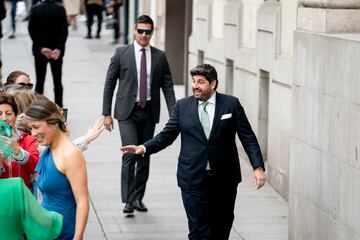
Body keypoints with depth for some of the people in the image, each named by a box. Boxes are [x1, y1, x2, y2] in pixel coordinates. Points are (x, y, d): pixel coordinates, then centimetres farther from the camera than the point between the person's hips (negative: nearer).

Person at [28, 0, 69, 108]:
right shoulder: (60, 9, -8)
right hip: (56, 50, 0)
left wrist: (41, 47, -8)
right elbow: (64, 30, -12)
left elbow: (31, 30, -8)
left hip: (39, 50, 1)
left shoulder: (35, 9, -5)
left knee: (39, 81, 5)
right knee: (57, 81, 7)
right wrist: (58, 48, -13)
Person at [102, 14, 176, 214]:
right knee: (130, 154, -13)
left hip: (149, 112, 3)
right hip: (127, 112, -3)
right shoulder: (121, 53, -1)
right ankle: (128, 200, -9)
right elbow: (109, 84, 1)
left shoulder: (160, 57, 5)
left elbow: (168, 87, 4)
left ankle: (138, 198, 20)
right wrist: (106, 113, -3)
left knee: (145, 157, 8)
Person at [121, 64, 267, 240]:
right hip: (194, 179, 0)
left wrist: (258, 167, -11)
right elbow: (167, 135, 6)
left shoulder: (231, 104, 0)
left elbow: (248, 137, -1)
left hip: (224, 179, 0)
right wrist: (144, 148, -11)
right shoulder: (182, 106, 4)